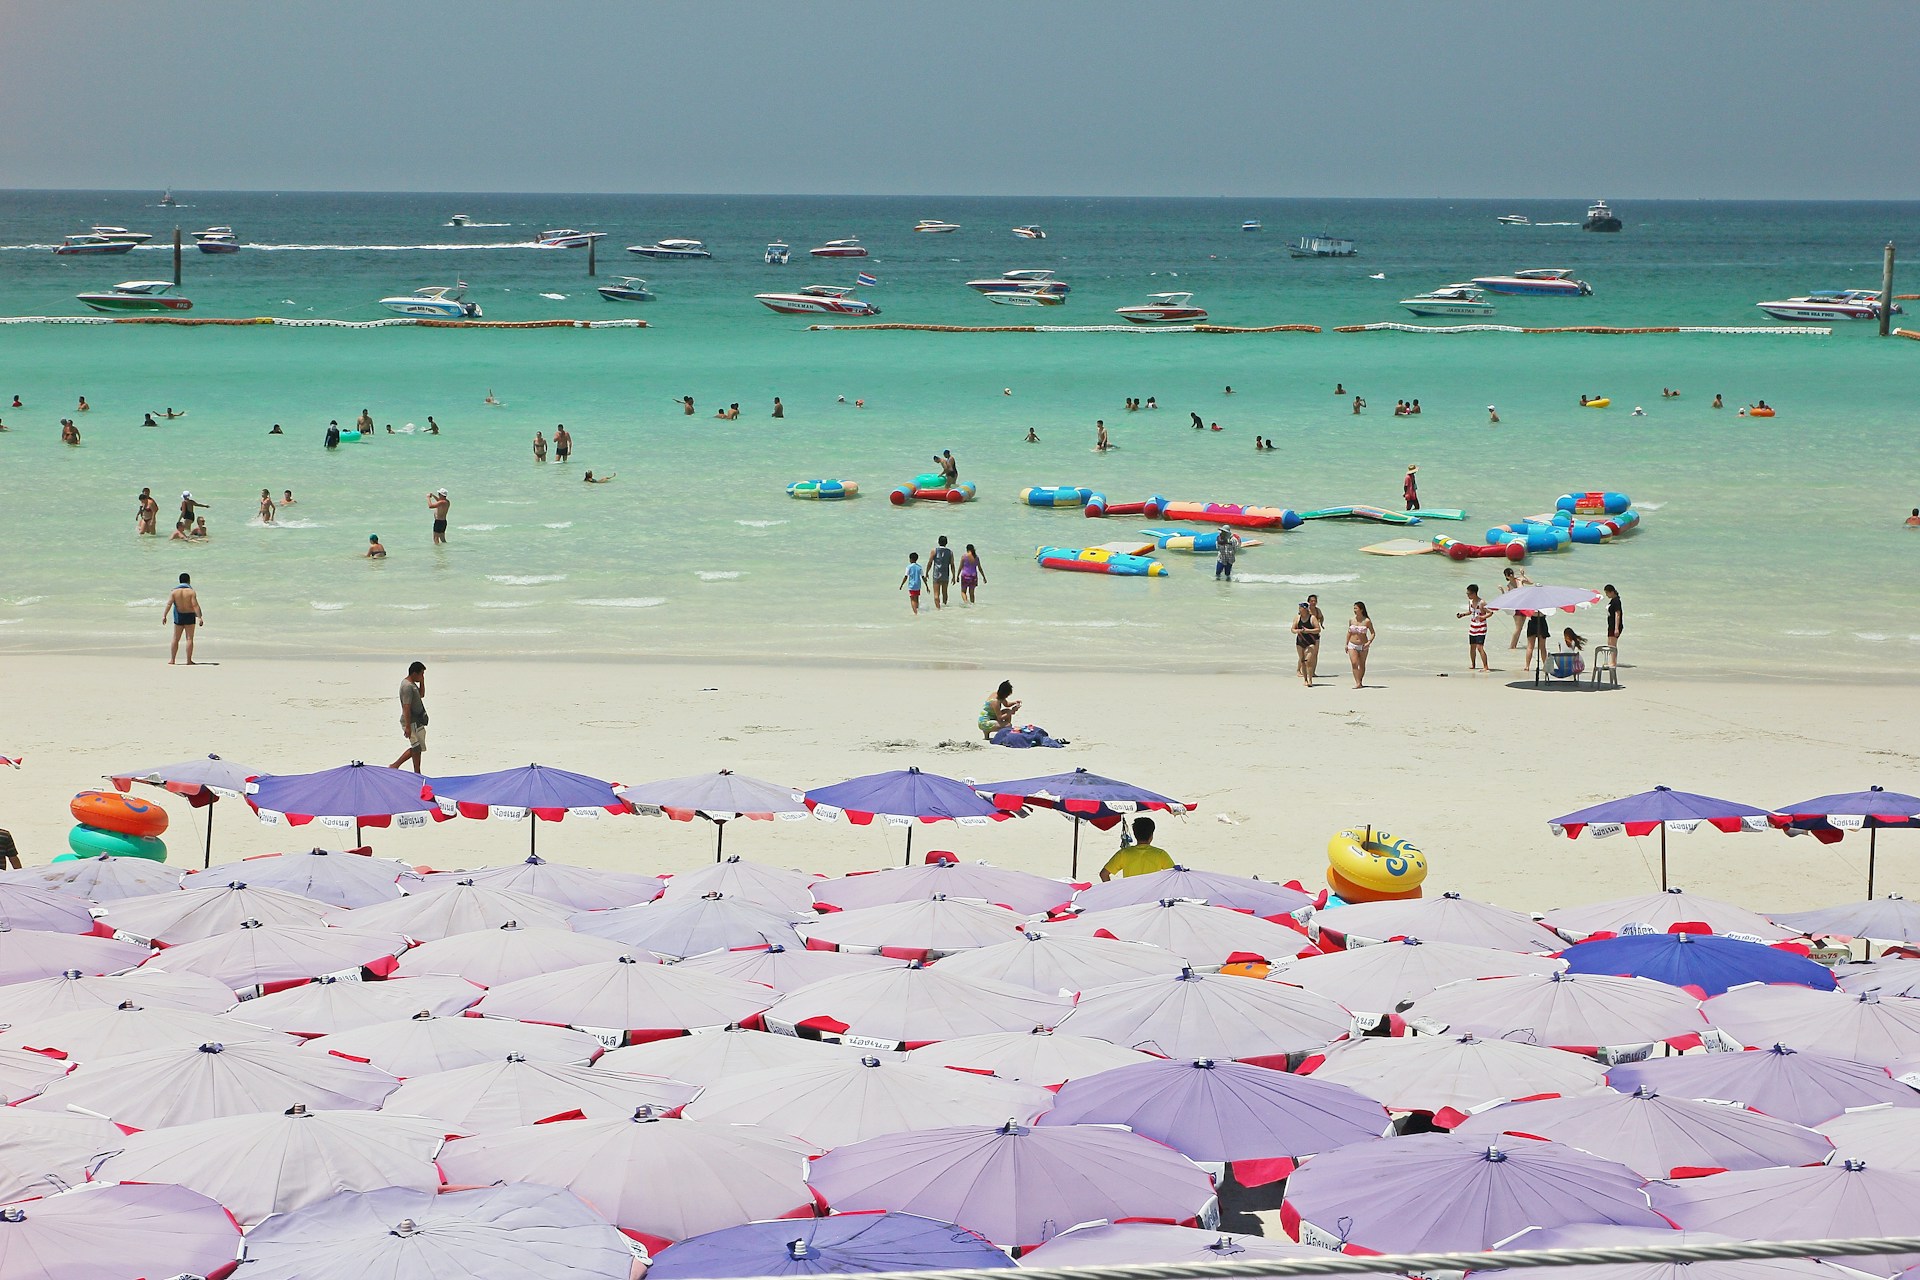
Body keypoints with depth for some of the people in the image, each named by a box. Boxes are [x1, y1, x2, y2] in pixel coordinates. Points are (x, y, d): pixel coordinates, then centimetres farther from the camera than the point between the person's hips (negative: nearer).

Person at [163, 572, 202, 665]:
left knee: (176, 639, 11)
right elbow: (195, 605, -16)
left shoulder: (175, 591, 0)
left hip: (178, 617, 3)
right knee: (189, 639, 1)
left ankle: (172, 659, 11)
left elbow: (169, 604, -8)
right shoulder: (191, 592, -9)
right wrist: (200, 617, -17)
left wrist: (164, 615, -9)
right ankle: (189, 660, -2)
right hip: (189, 617, -3)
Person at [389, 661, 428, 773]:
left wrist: (422, 681, 11)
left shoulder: (411, 684, 12)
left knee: (416, 748, 14)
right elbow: (406, 707, -23)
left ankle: (394, 766, 17)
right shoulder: (408, 686, -20)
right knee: (417, 748, -2)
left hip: (417, 721, 10)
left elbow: (421, 695, 26)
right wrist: (408, 727, -25)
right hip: (412, 722, -10)